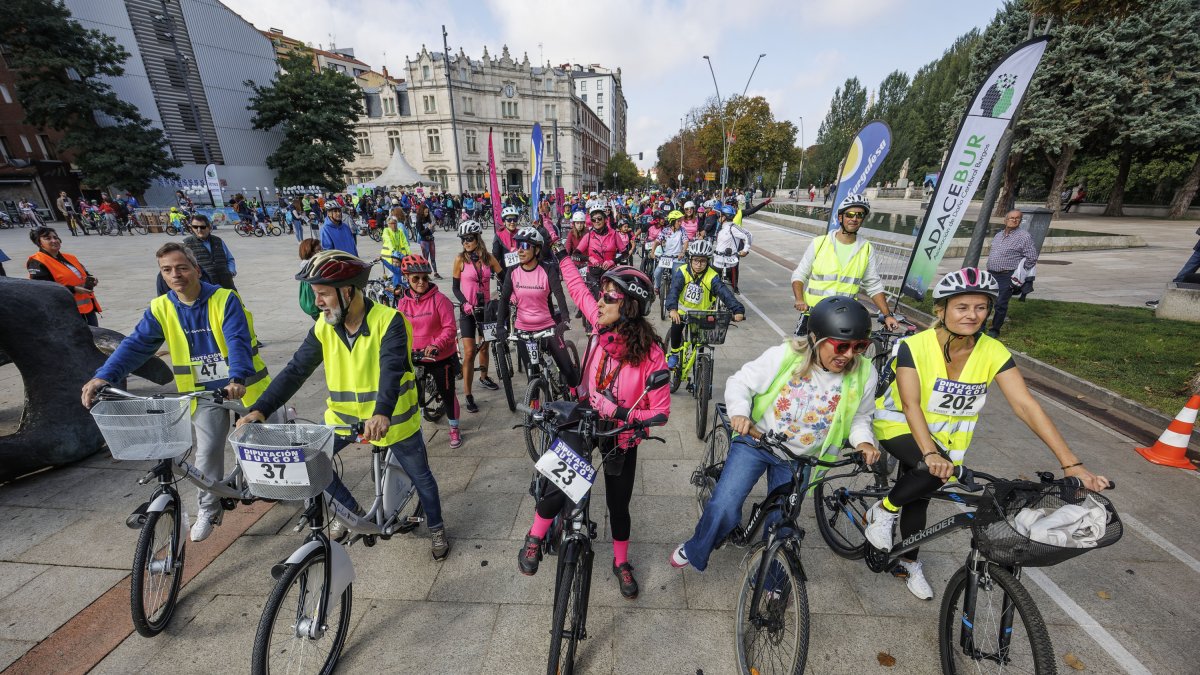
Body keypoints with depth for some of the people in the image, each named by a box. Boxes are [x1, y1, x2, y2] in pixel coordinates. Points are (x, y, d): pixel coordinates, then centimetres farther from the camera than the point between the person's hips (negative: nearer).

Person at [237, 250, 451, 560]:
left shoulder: (389, 321, -23)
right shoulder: (323, 328, -6)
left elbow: (391, 369, -34)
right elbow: (295, 370, -6)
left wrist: (382, 413, -48)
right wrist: (260, 409, -18)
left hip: (391, 418, -4)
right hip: (343, 416, 5)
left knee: (421, 477, 8)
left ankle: (436, 528, 35)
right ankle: (351, 509, 32)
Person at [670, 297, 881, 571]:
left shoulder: (864, 375, -11)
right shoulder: (783, 355, -21)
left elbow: (860, 417, 7)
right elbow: (739, 382, -13)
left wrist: (864, 440, -12)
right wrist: (740, 412, -29)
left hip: (799, 459, 3)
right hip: (756, 441, -3)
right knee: (724, 505, -12)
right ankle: (694, 550, 20)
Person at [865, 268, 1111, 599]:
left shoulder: (993, 352, -14)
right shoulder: (915, 346, -25)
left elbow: (1026, 405, -16)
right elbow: (910, 404, -31)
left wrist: (1071, 463, -24)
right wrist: (930, 453, -42)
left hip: (945, 435, 4)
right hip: (899, 426, -4)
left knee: (918, 495, 13)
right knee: (932, 471, -32)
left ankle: (909, 562, 40)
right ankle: (883, 510, -3)